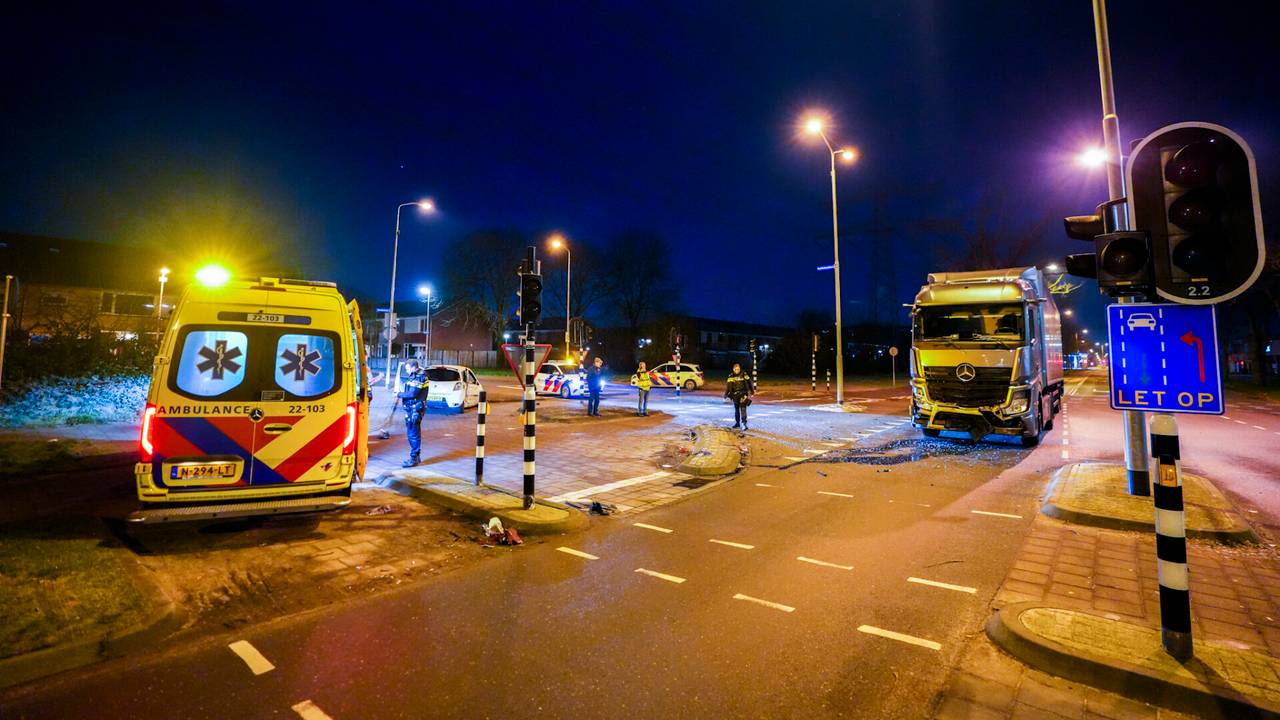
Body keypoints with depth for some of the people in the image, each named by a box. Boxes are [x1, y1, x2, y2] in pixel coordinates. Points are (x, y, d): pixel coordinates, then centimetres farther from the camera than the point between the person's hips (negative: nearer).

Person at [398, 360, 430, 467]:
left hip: (415, 409, -10)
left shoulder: (419, 377, -15)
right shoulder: (414, 376, 16)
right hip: (411, 409, 10)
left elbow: (412, 393, -21)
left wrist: (400, 394, -9)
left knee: (413, 434, -6)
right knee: (412, 433, 17)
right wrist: (403, 392, 0)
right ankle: (416, 456, 27)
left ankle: (413, 458, -1)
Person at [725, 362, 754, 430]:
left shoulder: (744, 375, -7)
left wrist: (752, 391, 7)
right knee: (736, 409, 16)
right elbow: (728, 385, 1)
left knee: (743, 409, -14)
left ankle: (744, 423, -17)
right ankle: (737, 422, 30)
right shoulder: (731, 376, 0)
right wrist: (726, 394, -6)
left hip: (743, 394, -4)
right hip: (735, 395, 4)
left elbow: (749, 383, 2)